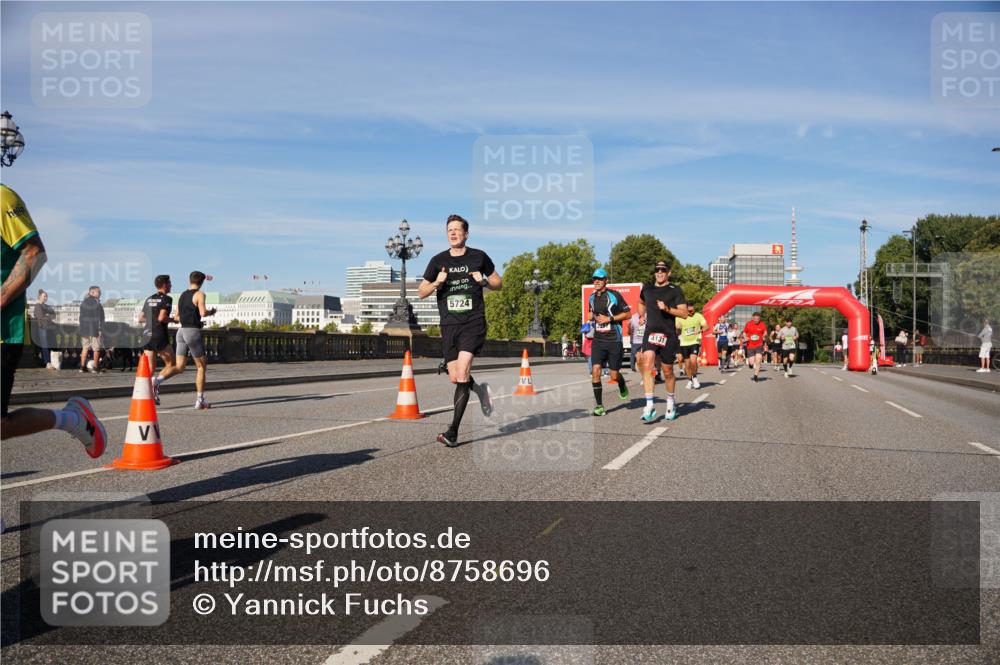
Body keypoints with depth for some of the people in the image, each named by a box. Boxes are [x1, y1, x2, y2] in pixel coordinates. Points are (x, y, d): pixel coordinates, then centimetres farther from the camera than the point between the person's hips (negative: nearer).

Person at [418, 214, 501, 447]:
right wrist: (437, 282, -9)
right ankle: (479, 389, 39)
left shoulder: (479, 257, 5)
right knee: (455, 378, 3)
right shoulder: (438, 260, 8)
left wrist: (484, 281, -6)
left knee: (462, 372, -18)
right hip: (449, 324, 3)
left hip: (473, 322, -3)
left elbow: (498, 284, 15)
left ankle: (453, 432, -17)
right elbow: (422, 292, 11)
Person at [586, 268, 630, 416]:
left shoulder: (614, 295, -7)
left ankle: (622, 385, 40)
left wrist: (609, 319, -14)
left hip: (614, 339, -4)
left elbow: (628, 314, -5)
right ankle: (599, 406, -5)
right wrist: (591, 319, 6)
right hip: (598, 340, 4)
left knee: (614, 375, 2)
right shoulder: (592, 297, 10)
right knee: (595, 371, -12)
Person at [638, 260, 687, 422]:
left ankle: (670, 401, 33)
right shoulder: (647, 289, 13)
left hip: (668, 336, -2)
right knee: (647, 366, -19)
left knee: (668, 372, 8)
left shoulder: (675, 290, 1)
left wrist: (667, 308, -18)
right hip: (650, 333, 2)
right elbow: (641, 303, 35)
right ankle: (649, 406, -22)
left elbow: (684, 312, -6)